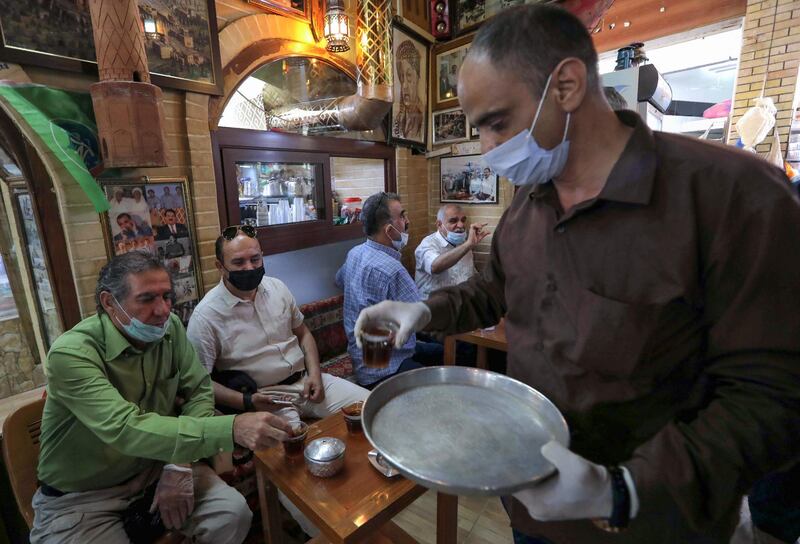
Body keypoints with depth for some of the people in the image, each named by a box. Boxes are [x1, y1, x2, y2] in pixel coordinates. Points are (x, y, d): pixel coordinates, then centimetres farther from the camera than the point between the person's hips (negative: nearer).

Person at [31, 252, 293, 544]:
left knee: (234, 515, -11)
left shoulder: (169, 327, -9)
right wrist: (232, 428, -47)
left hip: (155, 467, 5)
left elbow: (199, 390, -5)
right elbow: (126, 430, -38)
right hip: (81, 496, -4)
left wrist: (181, 463, -18)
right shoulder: (72, 353, -26)